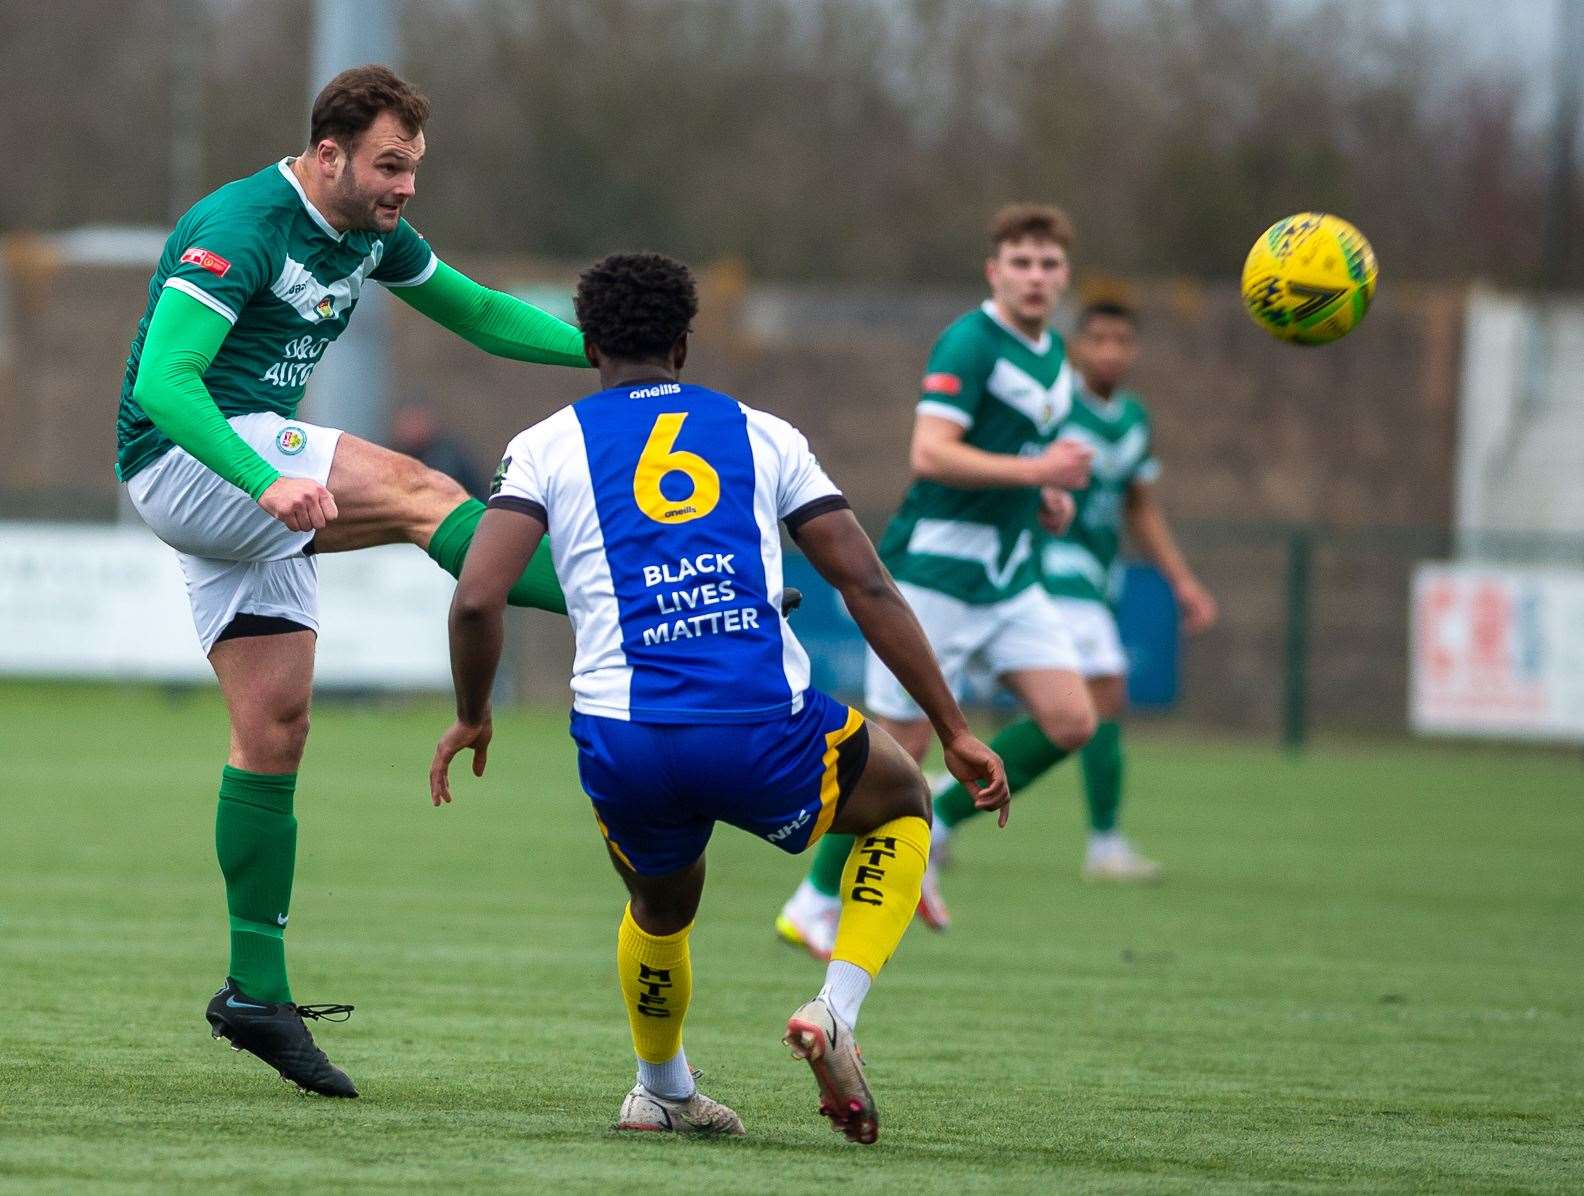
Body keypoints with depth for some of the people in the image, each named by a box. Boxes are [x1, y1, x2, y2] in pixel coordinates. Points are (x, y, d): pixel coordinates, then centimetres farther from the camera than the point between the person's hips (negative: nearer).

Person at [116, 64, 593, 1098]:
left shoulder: (375, 236, 7)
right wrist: (264, 482, -43)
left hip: (258, 481, 8)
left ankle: (257, 991, 6)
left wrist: (602, 349, 7)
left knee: (275, 731, 4)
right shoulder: (238, 228, -19)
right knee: (418, 492, -23)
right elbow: (164, 379, -29)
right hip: (183, 459, -8)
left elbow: (479, 313, 21)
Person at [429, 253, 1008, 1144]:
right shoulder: (762, 435, 16)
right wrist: (955, 730, 15)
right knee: (902, 804, 29)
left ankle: (663, 1091, 45)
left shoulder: (548, 446, 12)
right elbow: (869, 586, 11)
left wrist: (472, 717, 17)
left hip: (625, 744, 1)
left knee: (662, 905, 34)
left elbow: (477, 599, -2)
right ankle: (836, 1011, 10)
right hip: (765, 733, -1)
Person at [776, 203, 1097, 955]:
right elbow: (930, 454, -26)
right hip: (935, 573, -8)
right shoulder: (969, 344, -15)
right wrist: (1035, 471, -28)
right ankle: (816, 906, 10)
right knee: (900, 747, -4)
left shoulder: (1053, 357, 13)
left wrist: (1047, 497, 10)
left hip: (1010, 577, 8)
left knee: (1070, 722, -6)